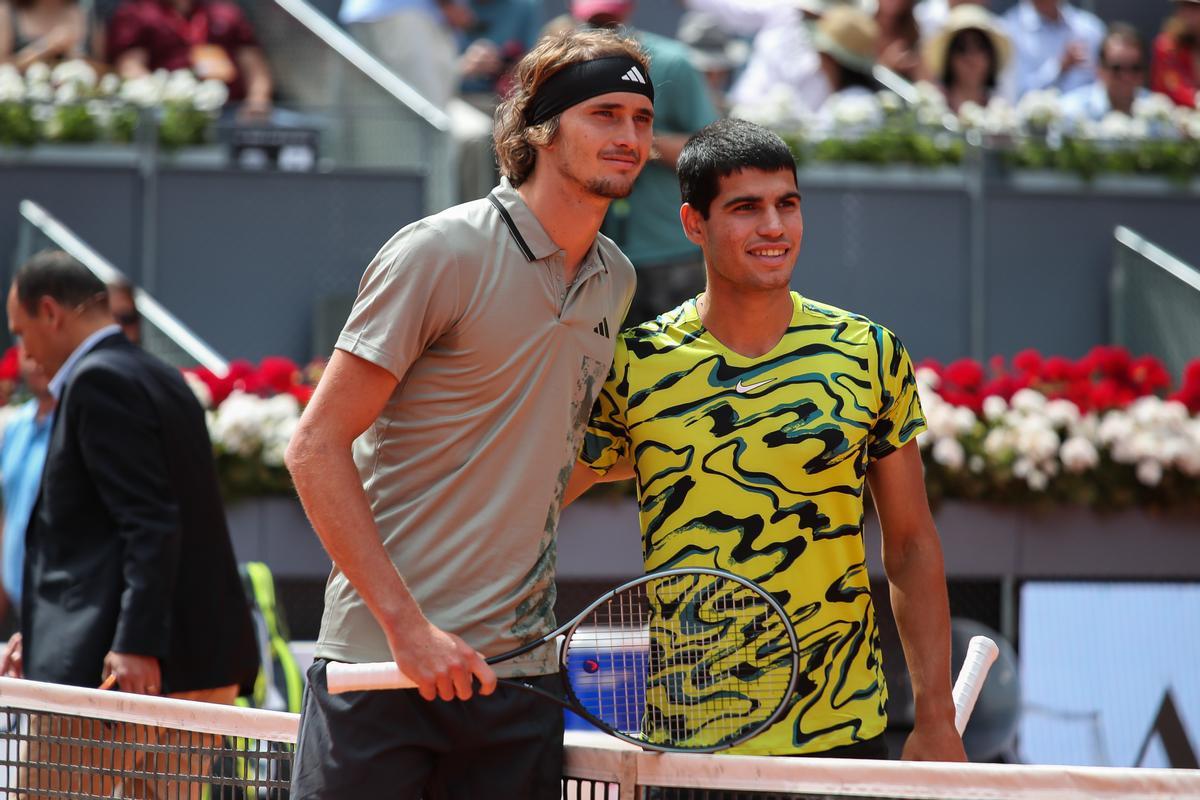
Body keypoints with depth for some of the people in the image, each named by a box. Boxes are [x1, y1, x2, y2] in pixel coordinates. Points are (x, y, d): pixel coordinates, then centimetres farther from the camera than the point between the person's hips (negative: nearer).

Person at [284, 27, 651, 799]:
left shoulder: (615, 281, 11)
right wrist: (407, 624, -17)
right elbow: (317, 446, -11)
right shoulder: (442, 253, -9)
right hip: (382, 662, -6)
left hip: (519, 675, 6)